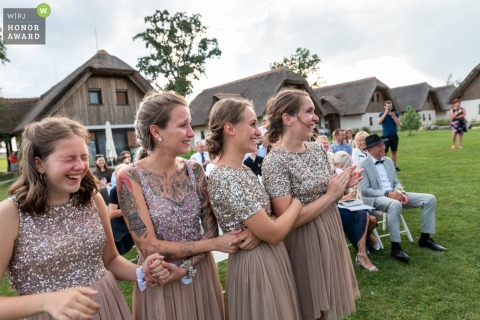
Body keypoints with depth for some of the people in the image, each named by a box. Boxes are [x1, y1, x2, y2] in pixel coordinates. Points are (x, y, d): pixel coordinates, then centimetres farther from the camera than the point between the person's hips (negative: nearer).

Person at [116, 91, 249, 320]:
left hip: (201, 275, 4)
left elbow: (211, 228, -3)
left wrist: (186, 267, -17)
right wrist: (214, 244, -19)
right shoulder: (130, 177, -17)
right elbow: (149, 247, -19)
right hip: (159, 282, -3)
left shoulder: (194, 170, -5)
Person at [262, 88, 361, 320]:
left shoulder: (317, 149, 2)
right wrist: (331, 195, -19)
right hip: (304, 244, -7)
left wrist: (343, 186, -7)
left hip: (331, 234, 7)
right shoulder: (275, 161, -21)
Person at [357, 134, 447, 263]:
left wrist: (400, 192, -8)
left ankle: (425, 238, 5)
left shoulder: (389, 161, 14)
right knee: (395, 204, -41)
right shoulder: (363, 165, -7)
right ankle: (395, 247, -31)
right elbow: (364, 190, -14)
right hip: (375, 198, -8)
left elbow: (396, 182, 17)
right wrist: (387, 193, -23)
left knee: (430, 199, -3)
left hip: (394, 194, 8)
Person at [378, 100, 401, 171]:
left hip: (394, 136, 3)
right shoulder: (382, 114, 1)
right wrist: (385, 113, -15)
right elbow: (379, 122, -16)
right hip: (385, 136, -3)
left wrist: (393, 115, -12)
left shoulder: (396, 113, 5)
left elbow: (398, 123, -5)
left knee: (394, 152, 9)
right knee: (384, 152, -5)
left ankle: (394, 166, 17)